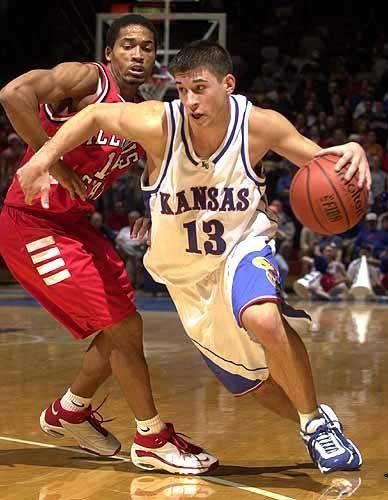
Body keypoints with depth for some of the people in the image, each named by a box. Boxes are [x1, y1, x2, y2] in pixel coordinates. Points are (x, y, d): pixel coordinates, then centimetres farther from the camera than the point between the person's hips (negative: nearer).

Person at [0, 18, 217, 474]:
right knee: (122, 326, -9)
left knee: (122, 329, 15)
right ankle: (152, 440, 3)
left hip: (74, 225, 9)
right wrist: (53, 162, -25)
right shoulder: (86, 79, -14)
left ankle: (69, 412, 36)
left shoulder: (144, 118, 10)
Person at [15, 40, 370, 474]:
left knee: (262, 319, -36)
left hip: (243, 246, -2)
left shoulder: (259, 125, -20)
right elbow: (94, 116, -6)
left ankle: (317, 422, -15)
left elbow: (317, 160, -6)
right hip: (188, 271, 2)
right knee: (248, 380, 10)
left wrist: (349, 154, -29)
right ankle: (309, 423, 39)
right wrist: (45, 156, -18)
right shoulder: (159, 124, -22)